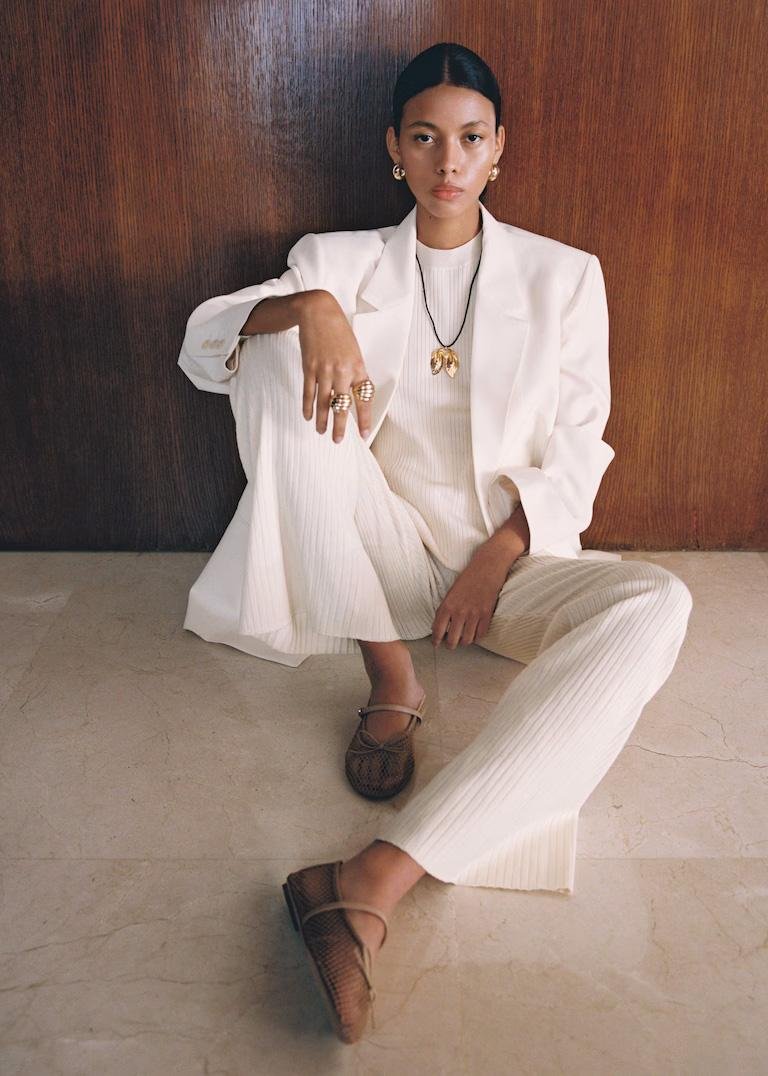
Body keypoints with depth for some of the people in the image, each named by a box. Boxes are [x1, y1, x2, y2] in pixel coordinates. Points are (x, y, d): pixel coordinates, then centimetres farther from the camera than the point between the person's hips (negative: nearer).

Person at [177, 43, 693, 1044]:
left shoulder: (565, 275, 8)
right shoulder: (342, 261, 8)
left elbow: (578, 448, 4)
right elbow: (200, 343, -6)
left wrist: (502, 556, -12)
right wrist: (307, 308, -27)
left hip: (511, 554, 0)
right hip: (385, 554, 0)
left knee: (656, 605, -32)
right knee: (276, 356, -19)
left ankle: (379, 880, -44)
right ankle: (389, 676, -20)